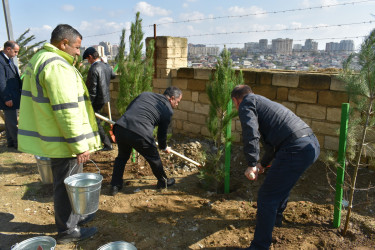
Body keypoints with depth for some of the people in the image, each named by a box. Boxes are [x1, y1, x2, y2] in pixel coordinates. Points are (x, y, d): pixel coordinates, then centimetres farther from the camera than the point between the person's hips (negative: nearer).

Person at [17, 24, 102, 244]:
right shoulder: (57, 66, -21)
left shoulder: (40, 59, 14)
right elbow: (66, 111, -26)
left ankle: (73, 217, 40)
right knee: (67, 185, 5)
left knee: (65, 182, 23)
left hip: (51, 137, 10)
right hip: (64, 142, -10)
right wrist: (80, 145, -21)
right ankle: (68, 231, 21)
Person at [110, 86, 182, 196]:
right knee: (154, 158, 20)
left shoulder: (145, 94, 20)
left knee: (122, 156, 29)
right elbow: (162, 133, 14)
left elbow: (128, 109, 23)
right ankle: (163, 181, 40)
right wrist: (164, 148, 33)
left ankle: (115, 185, 32)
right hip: (140, 134, -5)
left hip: (120, 127, 5)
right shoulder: (168, 110, 8)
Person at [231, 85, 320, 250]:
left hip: (296, 149, -10)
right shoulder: (264, 102, 30)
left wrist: (252, 165, -13)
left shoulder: (247, 102, 3)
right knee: (281, 182, 33)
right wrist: (263, 163, 40)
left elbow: (250, 132, -16)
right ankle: (276, 217, 55)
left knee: (266, 196, 0)